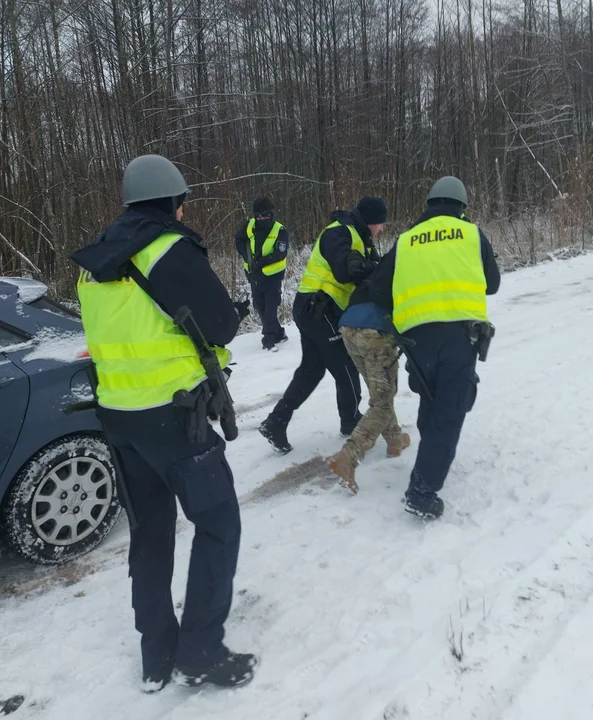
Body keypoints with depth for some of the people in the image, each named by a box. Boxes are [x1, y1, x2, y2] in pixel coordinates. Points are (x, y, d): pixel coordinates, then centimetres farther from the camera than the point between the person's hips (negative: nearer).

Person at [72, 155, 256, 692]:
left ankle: (158, 655, 28)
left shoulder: (96, 261, 9)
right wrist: (228, 312, 9)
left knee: (150, 527, 18)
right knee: (218, 522, 7)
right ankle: (200, 652, 12)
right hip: (171, 412, -8)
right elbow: (222, 327, -12)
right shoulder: (171, 249, -14)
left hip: (116, 413, 8)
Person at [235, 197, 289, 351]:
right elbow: (239, 240, 7)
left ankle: (269, 339, 0)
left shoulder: (280, 231, -17)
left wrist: (261, 261, -33)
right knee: (260, 307, 13)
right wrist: (247, 256, -10)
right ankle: (278, 333, 28)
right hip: (255, 274, 5)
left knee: (270, 307, -6)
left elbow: (280, 254, -23)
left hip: (273, 275, -5)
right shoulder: (249, 226, -6)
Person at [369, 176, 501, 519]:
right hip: (461, 328, -2)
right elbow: (492, 283, 23)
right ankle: (423, 490, -9)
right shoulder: (472, 233, 15)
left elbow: (379, 290, 13)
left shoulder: (405, 240, 17)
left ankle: (432, 460, 38)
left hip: (416, 331, 3)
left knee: (430, 400, 24)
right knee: (449, 410, -3)